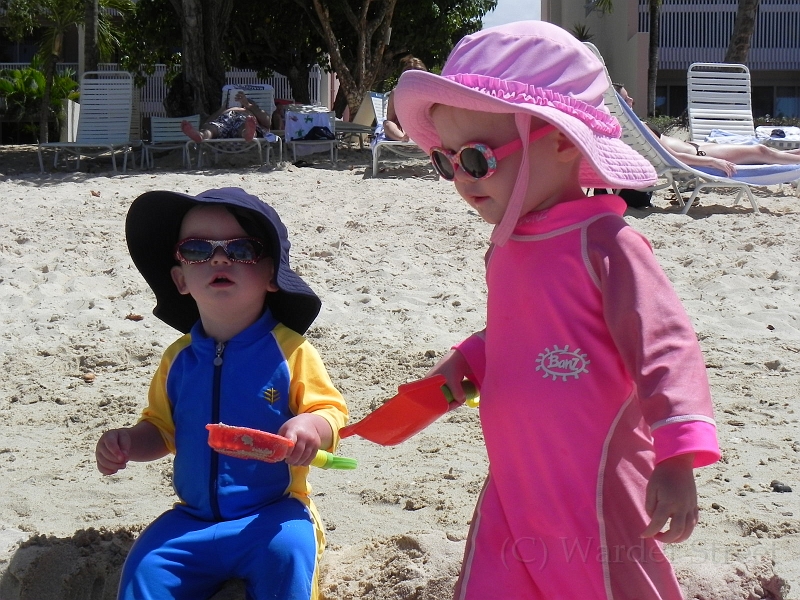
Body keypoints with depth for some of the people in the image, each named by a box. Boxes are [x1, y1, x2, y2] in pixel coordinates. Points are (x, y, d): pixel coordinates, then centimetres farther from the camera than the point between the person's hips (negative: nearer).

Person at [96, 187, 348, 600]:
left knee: (286, 549, -32)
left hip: (271, 516, -3)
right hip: (193, 519, 4)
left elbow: (331, 411, -7)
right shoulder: (179, 359, 6)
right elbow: (162, 428, 17)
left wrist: (309, 427, -30)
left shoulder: (289, 350, -7)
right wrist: (127, 443, -4)